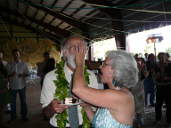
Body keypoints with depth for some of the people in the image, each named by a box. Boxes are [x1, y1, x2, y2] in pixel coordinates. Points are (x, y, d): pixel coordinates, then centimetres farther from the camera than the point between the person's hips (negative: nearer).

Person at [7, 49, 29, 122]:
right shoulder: (10, 64, 2)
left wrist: (23, 75, -16)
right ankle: (13, 116, 21)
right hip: (13, 86, 0)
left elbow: (27, 73, 5)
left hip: (22, 85, 0)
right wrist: (11, 75, -19)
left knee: (23, 101, 7)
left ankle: (24, 115, 20)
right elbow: (7, 74, 2)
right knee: (13, 102, 6)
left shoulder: (23, 64, 2)